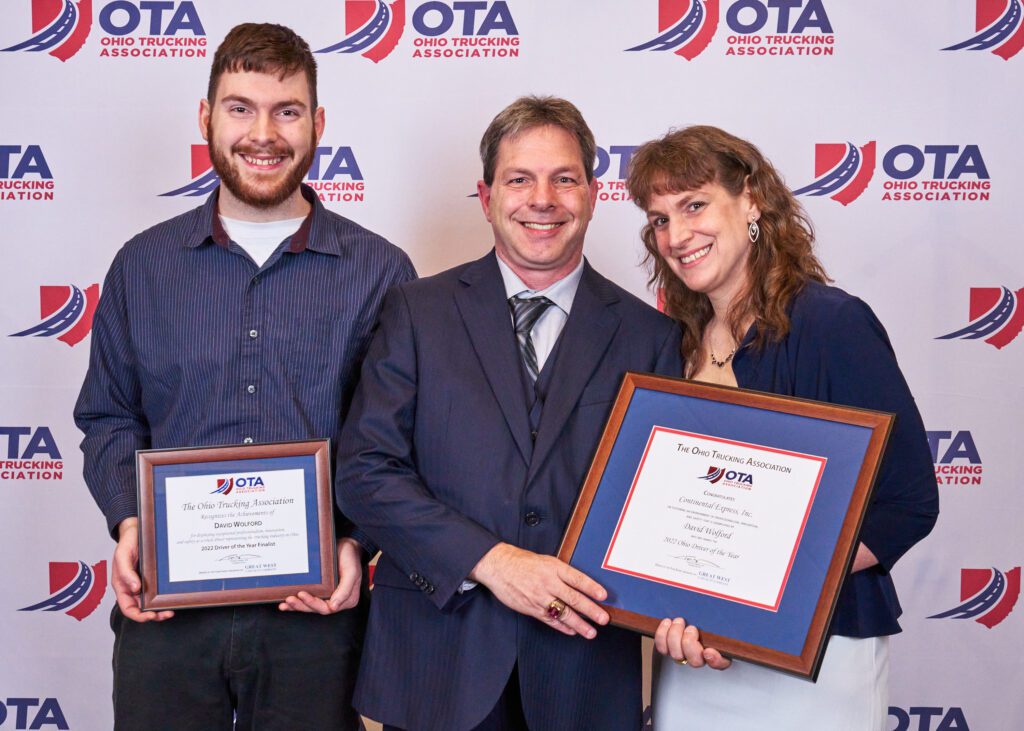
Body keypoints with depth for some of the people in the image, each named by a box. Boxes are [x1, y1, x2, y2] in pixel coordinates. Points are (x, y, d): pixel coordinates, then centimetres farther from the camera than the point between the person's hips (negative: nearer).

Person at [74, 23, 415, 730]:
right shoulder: (142, 265, 6)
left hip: (315, 605, -1)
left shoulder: (379, 270, 1)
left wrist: (355, 542, -13)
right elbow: (108, 416, 11)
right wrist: (128, 523, -6)